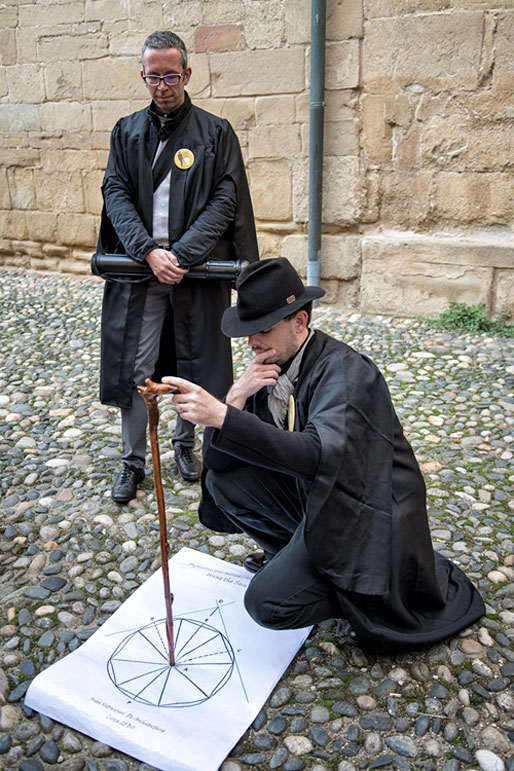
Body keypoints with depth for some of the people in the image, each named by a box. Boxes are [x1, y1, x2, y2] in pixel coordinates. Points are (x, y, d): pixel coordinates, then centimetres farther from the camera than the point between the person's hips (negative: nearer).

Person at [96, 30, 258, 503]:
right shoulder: (127, 132, 11)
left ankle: (185, 443, 30)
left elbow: (225, 200, -5)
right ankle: (133, 461, 17)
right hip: (139, 268, 2)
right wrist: (149, 250, -14)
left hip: (196, 270, -1)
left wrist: (181, 255, -16)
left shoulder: (216, 133, 4)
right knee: (134, 368, 2)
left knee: (195, 364, 8)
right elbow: (115, 194, 3)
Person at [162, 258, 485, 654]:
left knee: (269, 601, -19)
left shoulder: (343, 369, -22)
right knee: (222, 480, -7)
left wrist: (222, 416, -47)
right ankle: (294, 554, 14)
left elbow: (318, 454, -41)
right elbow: (215, 459, -2)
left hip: (362, 514, -7)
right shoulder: (270, 367, 0)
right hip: (312, 498, 7)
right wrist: (237, 395, -20)